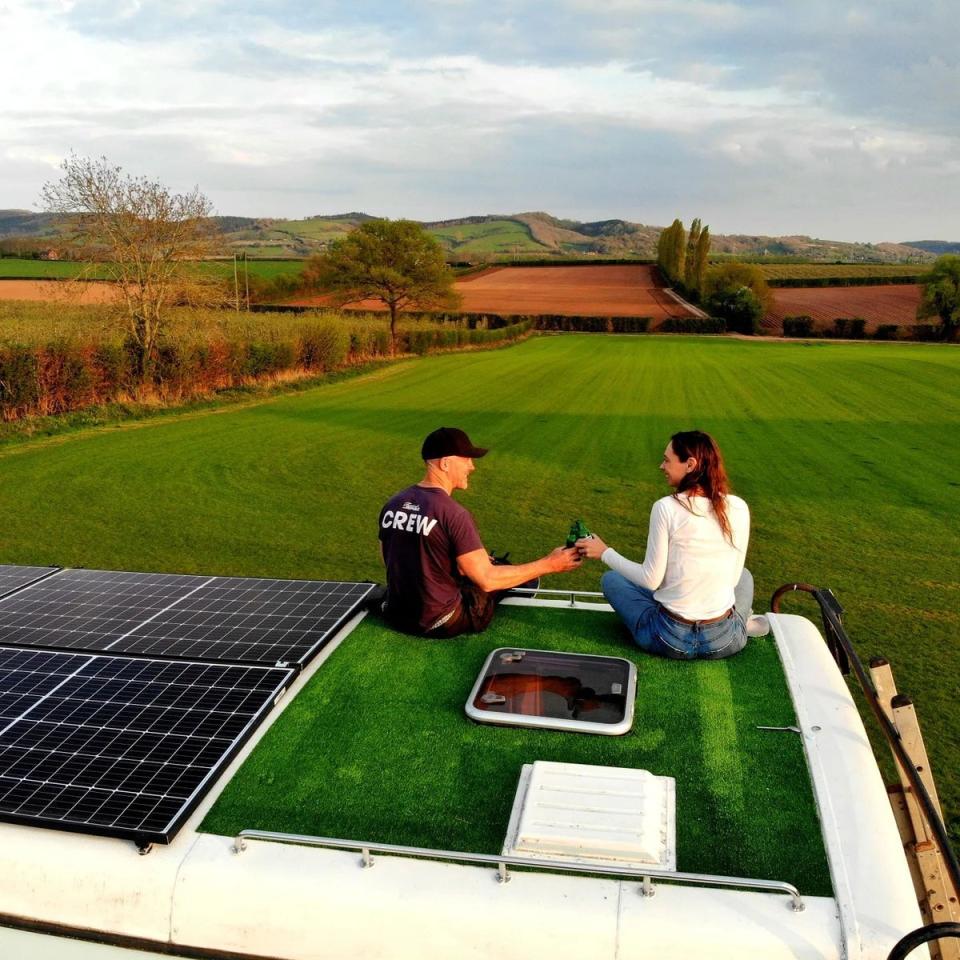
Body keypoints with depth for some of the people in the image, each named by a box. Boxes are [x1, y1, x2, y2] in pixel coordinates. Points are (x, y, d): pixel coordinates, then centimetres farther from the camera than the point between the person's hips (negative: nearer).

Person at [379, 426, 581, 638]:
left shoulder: (392, 504, -1)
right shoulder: (455, 514, -23)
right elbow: (487, 580, -22)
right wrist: (548, 564, -13)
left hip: (396, 616, 7)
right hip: (439, 623, -7)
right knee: (526, 579, 13)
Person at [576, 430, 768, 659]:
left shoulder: (666, 508, -16)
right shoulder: (739, 508, -5)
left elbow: (651, 579, -12)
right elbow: (732, 577, 4)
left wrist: (605, 553, 1)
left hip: (672, 640, -3)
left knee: (611, 579, 23)